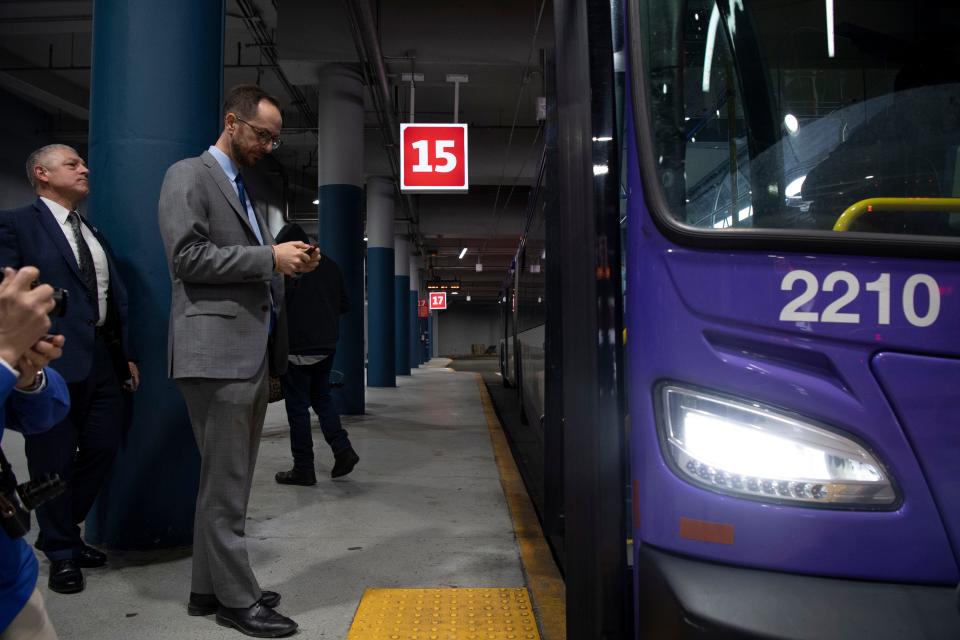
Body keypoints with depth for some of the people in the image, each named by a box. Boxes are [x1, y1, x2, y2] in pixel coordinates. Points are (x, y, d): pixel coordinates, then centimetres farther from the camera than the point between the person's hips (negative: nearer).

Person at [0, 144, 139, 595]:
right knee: (54, 460, 5)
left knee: (103, 449, 12)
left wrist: (126, 354, 15)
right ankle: (61, 552, 23)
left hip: (103, 358, 7)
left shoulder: (93, 232, 18)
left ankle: (61, 533, 34)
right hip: (53, 362, -7)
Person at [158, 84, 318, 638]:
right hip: (217, 352, -9)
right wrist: (269, 256, -16)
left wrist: (288, 262, 5)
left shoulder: (243, 189, 22)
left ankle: (210, 588, 26)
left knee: (229, 480, 14)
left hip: (253, 352, 9)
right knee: (226, 483, -2)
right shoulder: (189, 176, -3)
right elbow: (188, 257, -15)